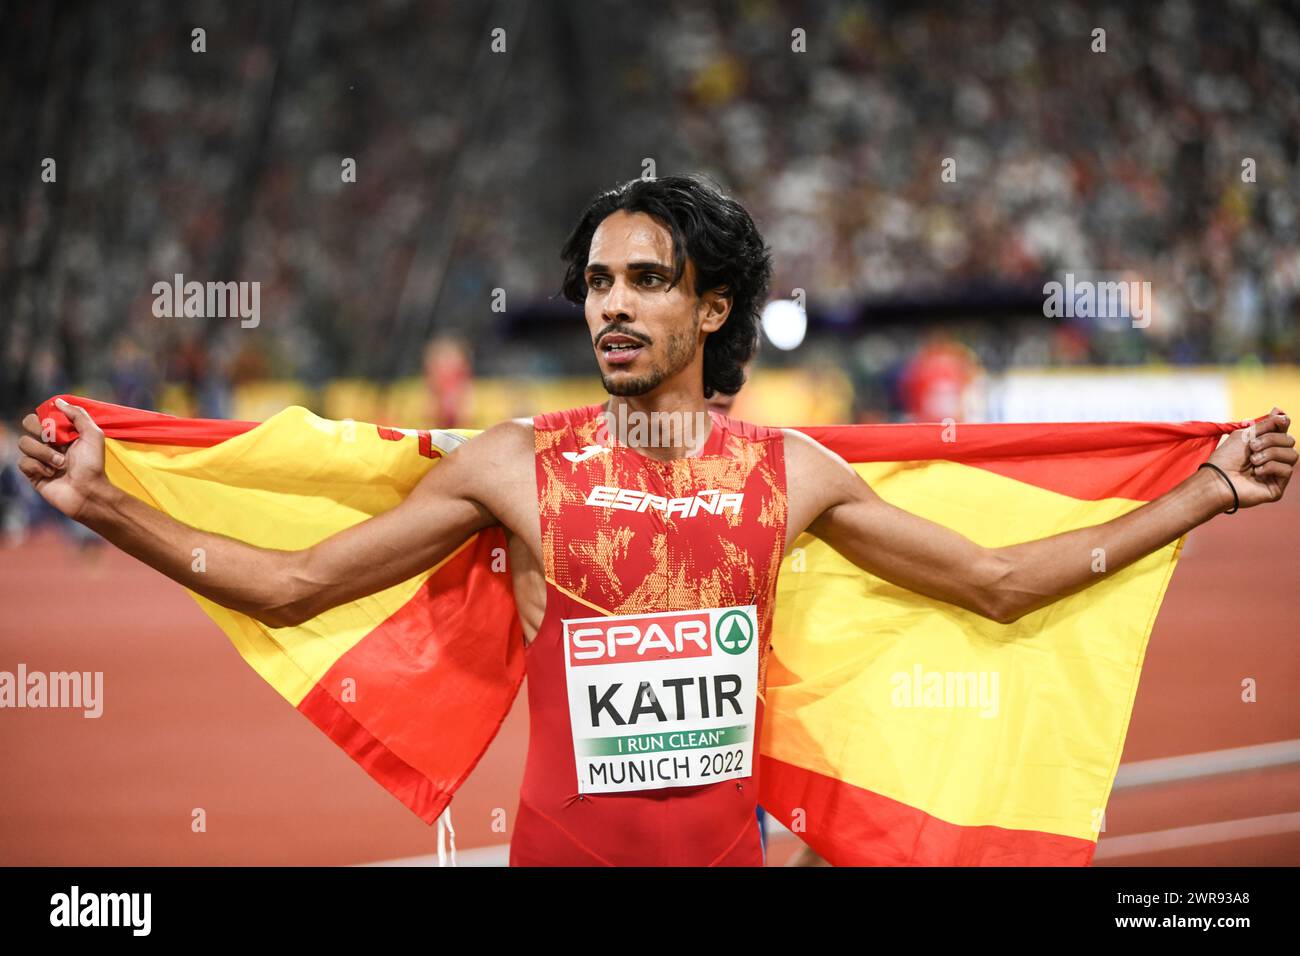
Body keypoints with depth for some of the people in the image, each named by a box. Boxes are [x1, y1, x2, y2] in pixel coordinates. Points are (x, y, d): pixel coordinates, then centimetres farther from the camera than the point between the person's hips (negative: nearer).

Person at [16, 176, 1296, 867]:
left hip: (727, 847, 2)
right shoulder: (517, 465, -1)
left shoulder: (791, 472, 4)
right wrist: (103, 505, -9)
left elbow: (998, 583, 13)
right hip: (565, 845, -2)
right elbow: (290, 586, 1)